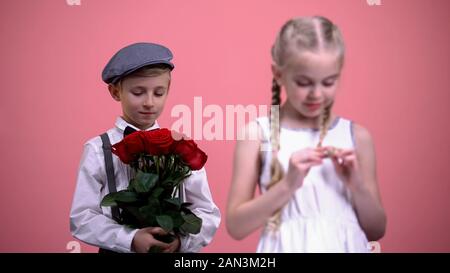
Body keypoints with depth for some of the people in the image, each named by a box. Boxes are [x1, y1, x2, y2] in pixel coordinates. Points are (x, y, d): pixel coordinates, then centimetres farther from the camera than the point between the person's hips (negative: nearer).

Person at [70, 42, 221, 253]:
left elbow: (208, 213, 0)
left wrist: (181, 239, -18)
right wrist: (131, 240, -21)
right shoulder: (99, 150, -6)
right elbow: (82, 218, -8)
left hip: (175, 250, 1)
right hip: (119, 250, -1)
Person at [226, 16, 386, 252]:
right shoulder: (258, 134, -4)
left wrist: (357, 185, -11)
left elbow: (376, 230, 5)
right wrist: (288, 185, -17)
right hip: (288, 248, 0)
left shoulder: (356, 136, 1)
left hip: (345, 247, 1)